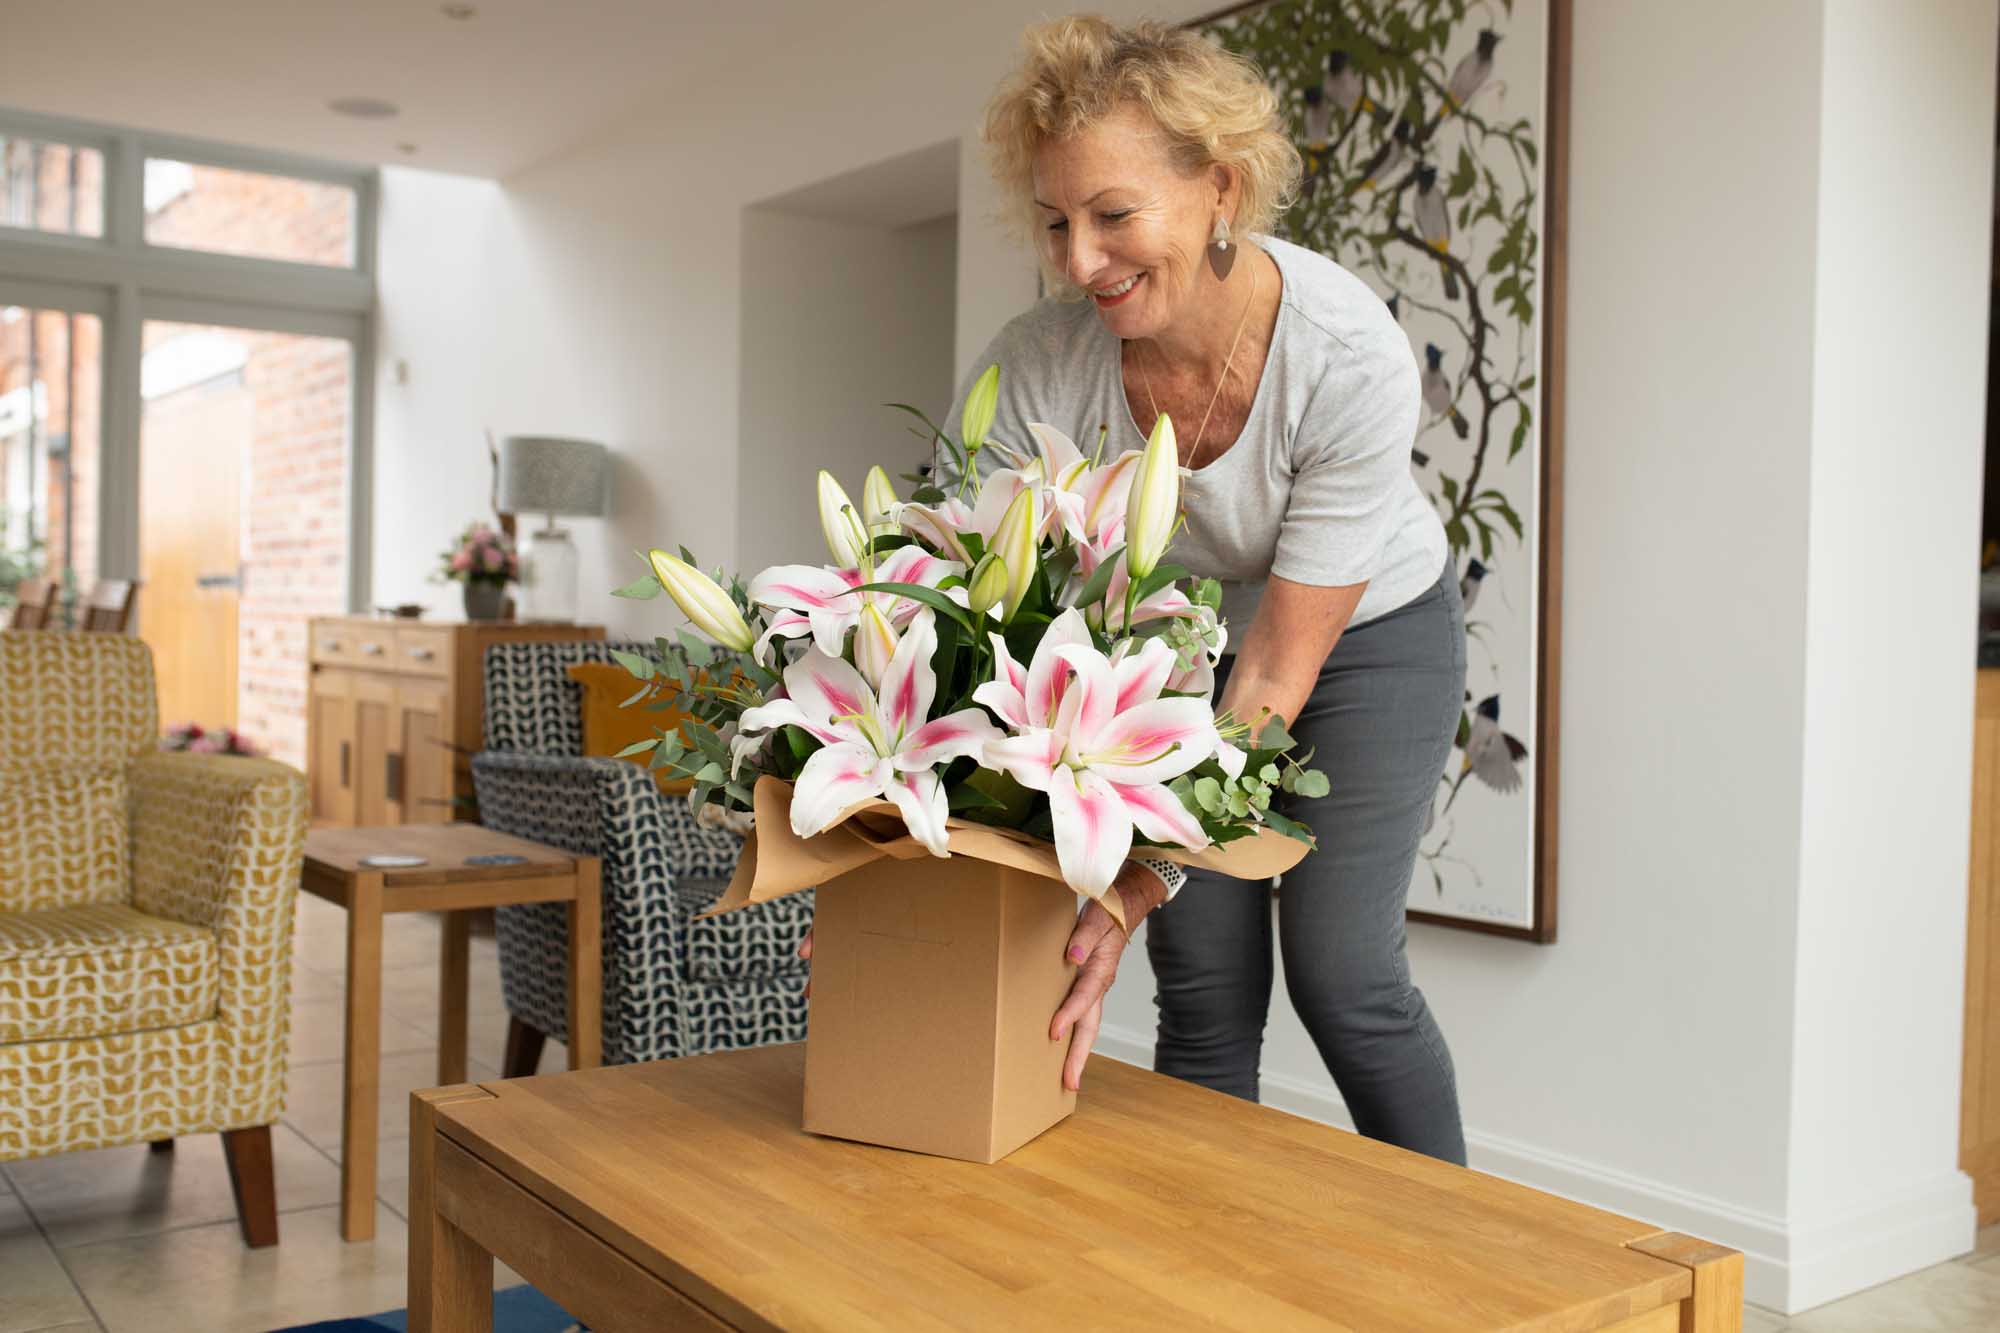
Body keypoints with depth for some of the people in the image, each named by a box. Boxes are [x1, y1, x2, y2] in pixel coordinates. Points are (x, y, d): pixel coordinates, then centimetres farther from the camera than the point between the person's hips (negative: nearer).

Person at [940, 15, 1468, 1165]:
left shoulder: (1354, 356, -33)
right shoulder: (1034, 370, -28)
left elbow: (1278, 669, -30)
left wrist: (1137, 888, -37)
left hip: (1368, 634, -2)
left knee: (1341, 972, -6)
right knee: (1206, 984, -2)